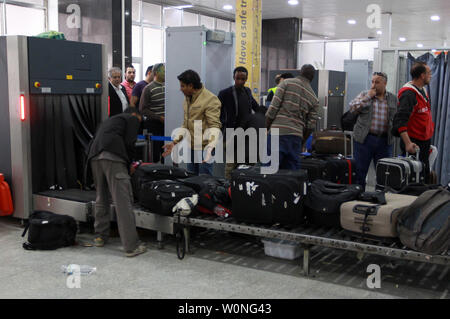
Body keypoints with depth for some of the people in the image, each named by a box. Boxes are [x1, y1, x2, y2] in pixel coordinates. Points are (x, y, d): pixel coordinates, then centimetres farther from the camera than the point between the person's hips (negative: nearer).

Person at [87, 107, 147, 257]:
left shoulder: (109, 120, 38)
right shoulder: (132, 118, 17)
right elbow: (129, 143, 1)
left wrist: (128, 164, 34)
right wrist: (128, 165, 14)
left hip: (94, 156, 7)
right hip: (113, 157, -7)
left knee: (101, 198, 21)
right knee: (123, 201, -9)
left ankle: (100, 237, 28)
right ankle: (132, 246, -10)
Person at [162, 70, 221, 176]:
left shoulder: (210, 100, -13)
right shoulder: (187, 99, 15)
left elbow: (214, 126, -20)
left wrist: (210, 147, -34)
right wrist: (175, 142, 17)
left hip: (204, 148, -8)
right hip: (191, 147, 8)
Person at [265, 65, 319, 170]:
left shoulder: (286, 83, 4)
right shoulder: (314, 98, 14)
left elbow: (273, 107, -4)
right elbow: (311, 126, 9)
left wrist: (266, 126, 4)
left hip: (278, 132, -3)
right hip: (296, 136, 4)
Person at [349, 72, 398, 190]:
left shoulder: (394, 99, 10)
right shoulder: (364, 95, 6)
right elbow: (352, 108, -7)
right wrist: (368, 97, -10)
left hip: (385, 141, 1)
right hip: (364, 139, -1)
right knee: (359, 172, 3)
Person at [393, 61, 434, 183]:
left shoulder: (423, 90, 14)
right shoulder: (409, 93, -17)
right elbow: (400, 120, -26)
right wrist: (408, 143, -33)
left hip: (425, 141, 10)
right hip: (414, 143, -9)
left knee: (425, 176, 13)